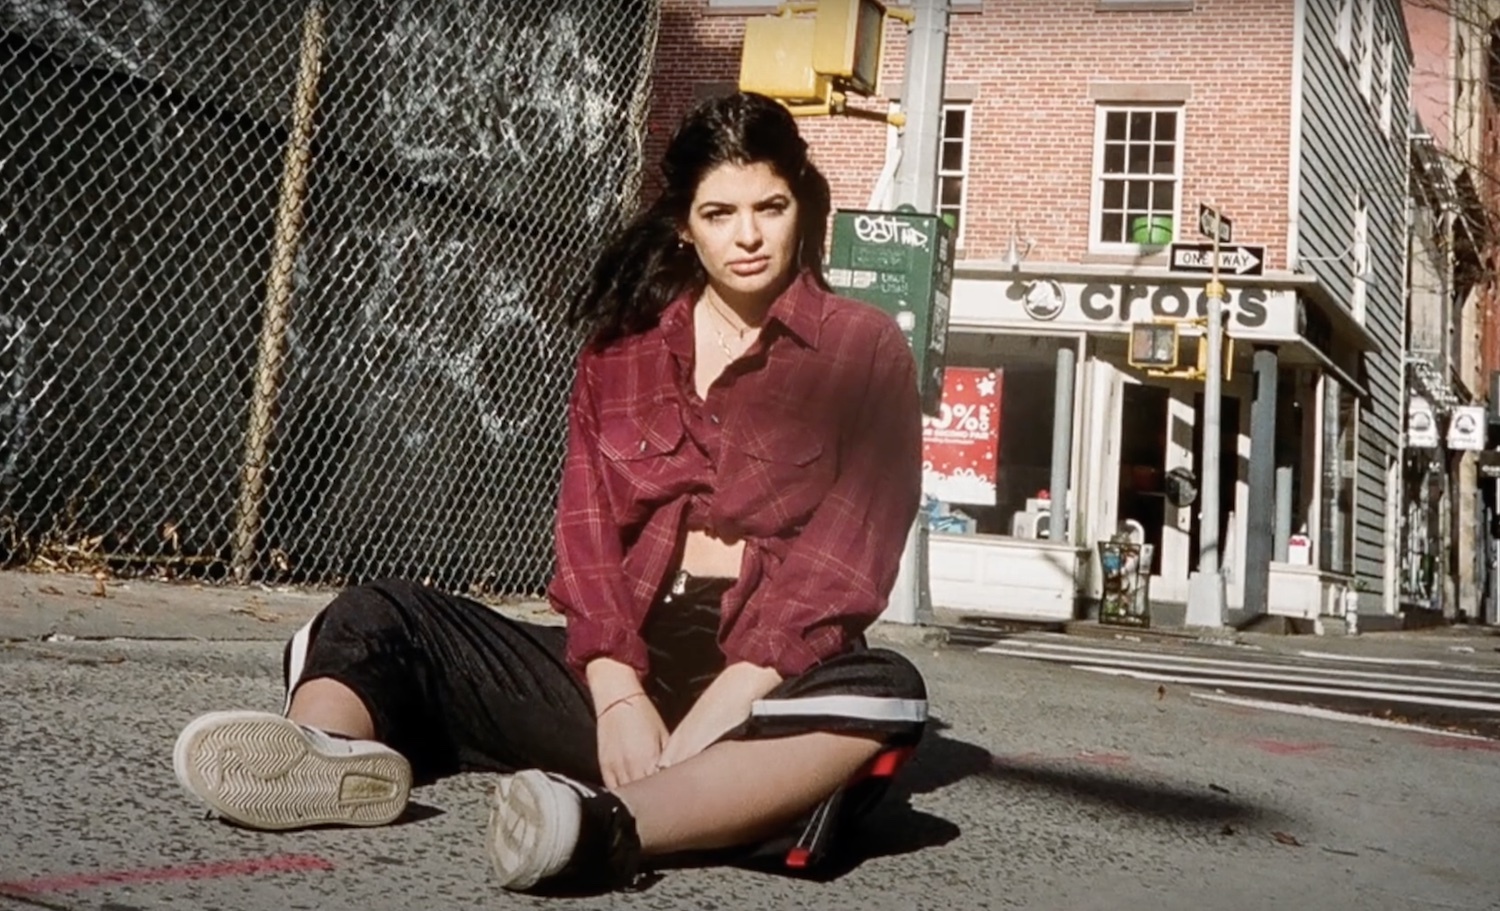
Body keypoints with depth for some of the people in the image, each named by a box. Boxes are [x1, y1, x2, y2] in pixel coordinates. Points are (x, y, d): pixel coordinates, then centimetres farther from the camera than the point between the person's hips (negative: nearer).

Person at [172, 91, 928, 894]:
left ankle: (609, 825, -54)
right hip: (630, 660, 3)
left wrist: (708, 722, -20)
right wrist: (618, 695, -14)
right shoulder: (624, 344, 12)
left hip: (764, 682, -3)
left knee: (885, 696, -35)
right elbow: (588, 526, 4)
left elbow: (841, 560, -8)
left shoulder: (863, 351, 2)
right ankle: (330, 760, -45)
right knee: (380, 618, -12)